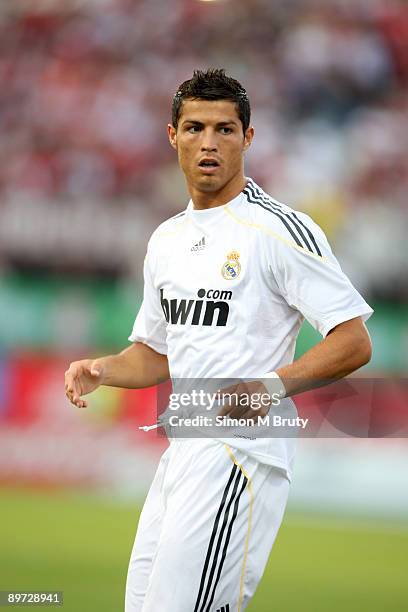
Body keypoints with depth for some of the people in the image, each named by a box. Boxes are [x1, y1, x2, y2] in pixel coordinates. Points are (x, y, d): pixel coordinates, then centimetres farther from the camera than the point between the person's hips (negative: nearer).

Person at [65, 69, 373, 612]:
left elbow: (354, 342, -11)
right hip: (181, 453, 8)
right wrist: (102, 371, 5)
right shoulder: (165, 240, 17)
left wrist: (273, 385, -25)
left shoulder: (281, 230, -8)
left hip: (241, 450, -8)